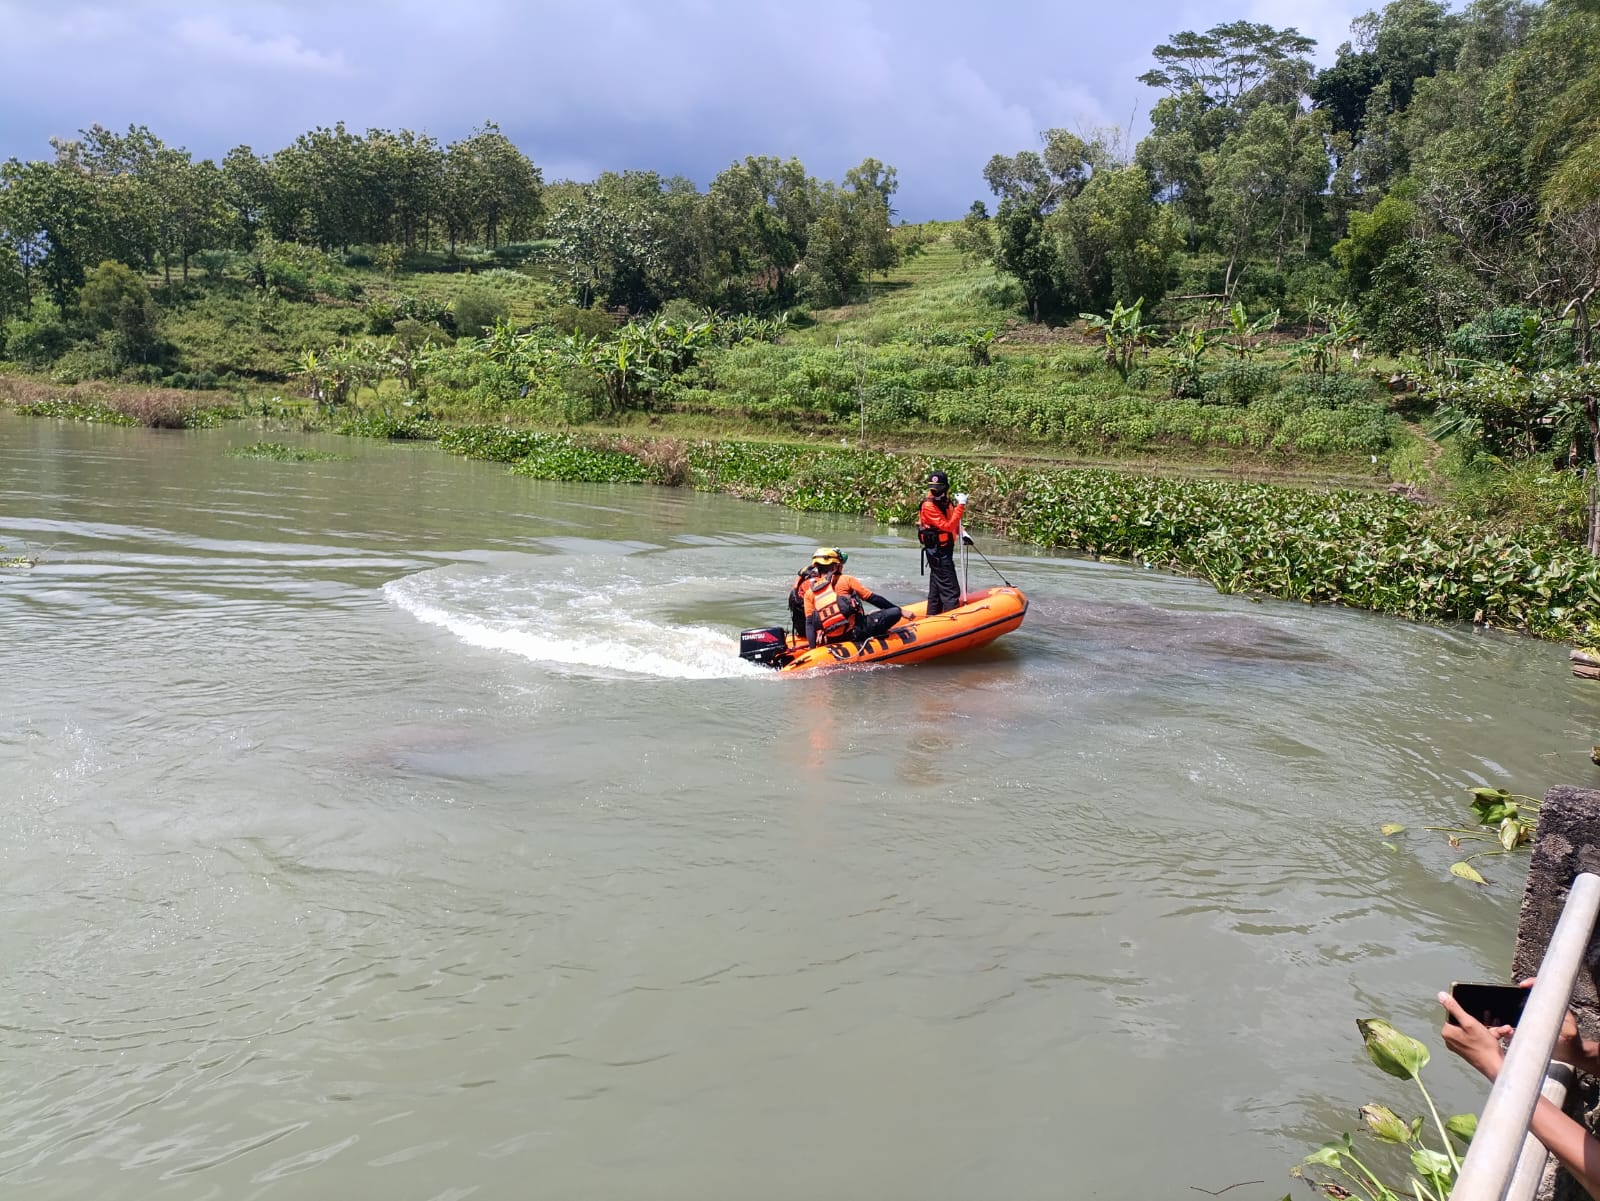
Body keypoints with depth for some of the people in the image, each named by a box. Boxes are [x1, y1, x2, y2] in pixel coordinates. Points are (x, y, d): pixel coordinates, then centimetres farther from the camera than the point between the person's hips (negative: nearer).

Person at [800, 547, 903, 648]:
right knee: (895, 613, -2)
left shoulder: (808, 593, 9)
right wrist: (898, 609, 9)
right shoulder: (846, 580, 2)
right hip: (854, 633, -5)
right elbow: (873, 598, 2)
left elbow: (809, 624, 1)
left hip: (831, 641, 5)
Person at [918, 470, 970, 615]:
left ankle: (932, 618, 24)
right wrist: (960, 506, -29)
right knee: (950, 590, -11)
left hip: (944, 550, 9)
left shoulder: (945, 501, 7)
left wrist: (962, 534, 7)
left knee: (937, 586, 16)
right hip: (937, 551, -9)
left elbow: (952, 522, 22)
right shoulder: (929, 505, -20)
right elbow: (947, 526, -27)